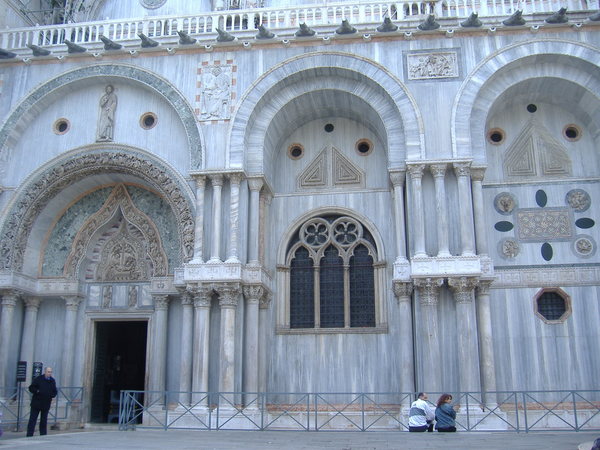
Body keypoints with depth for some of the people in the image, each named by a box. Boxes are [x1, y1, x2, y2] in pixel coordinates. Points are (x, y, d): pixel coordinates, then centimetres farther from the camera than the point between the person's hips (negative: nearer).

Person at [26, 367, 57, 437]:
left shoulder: (52, 381, 7)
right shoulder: (38, 379, -5)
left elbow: (55, 391, 13)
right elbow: (31, 388, -4)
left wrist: (52, 395, -7)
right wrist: (37, 391, -21)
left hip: (46, 405, 3)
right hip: (36, 403, -3)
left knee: (44, 421, 11)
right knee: (32, 420, -1)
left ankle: (43, 436, 17)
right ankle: (29, 436, 3)